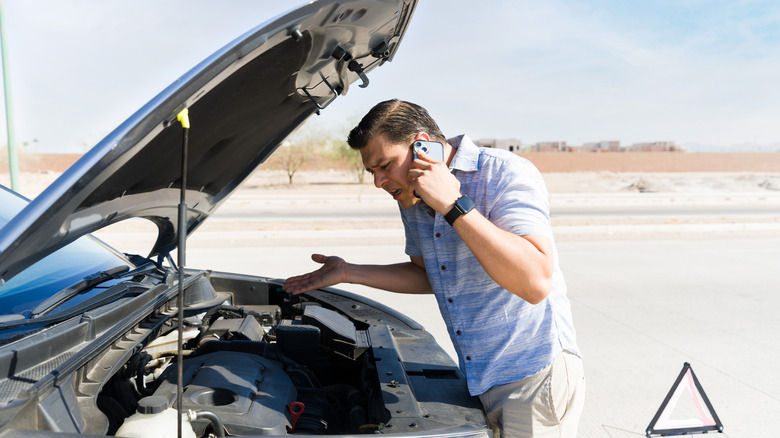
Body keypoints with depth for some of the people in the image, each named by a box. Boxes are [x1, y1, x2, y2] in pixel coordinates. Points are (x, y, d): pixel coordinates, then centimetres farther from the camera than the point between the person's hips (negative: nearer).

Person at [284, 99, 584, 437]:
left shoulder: (506, 173, -19)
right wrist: (350, 273, 12)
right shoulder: (411, 198, 4)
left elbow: (536, 283, -31)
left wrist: (453, 204, -30)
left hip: (534, 375, -6)